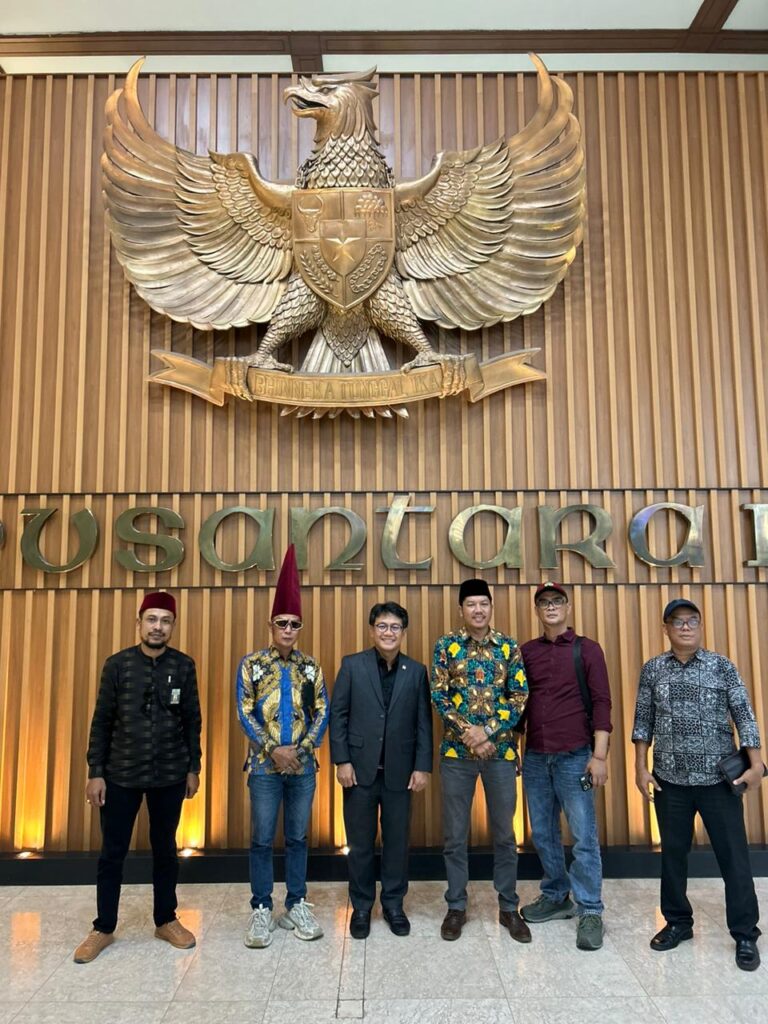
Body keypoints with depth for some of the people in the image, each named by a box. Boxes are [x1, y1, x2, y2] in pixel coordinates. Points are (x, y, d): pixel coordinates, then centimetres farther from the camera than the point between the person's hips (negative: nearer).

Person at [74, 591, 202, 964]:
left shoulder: (184, 666, -3)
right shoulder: (117, 664, -5)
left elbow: (192, 721, 3)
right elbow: (101, 722, -1)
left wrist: (193, 768, 3)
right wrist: (95, 772, -4)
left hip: (170, 775, 1)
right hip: (121, 774, 0)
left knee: (165, 849, 13)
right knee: (112, 852, 9)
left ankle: (166, 920, 30)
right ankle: (103, 928, 26)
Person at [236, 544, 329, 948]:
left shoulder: (311, 667, 5)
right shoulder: (251, 663, -2)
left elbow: (322, 712, 2)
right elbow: (245, 713, -6)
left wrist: (300, 749, -10)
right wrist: (273, 749, -13)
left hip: (303, 766, 2)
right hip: (265, 766, -2)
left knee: (298, 838, 11)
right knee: (262, 840, 6)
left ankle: (296, 906, 23)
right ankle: (261, 911, 19)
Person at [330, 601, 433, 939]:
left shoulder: (416, 671, 3)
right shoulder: (352, 666, -2)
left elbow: (424, 723, 2)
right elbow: (338, 715, -2)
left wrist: (423, 766, -2)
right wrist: (342, 761, -7)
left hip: (399, 771, 1)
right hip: (360, 769, -1)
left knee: (397, 842, 11)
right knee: (360, 843, 9)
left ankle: (393, 904, 30)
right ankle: (361, 906, 27)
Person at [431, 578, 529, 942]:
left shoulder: (509, 647, 2)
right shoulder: (446, 645, -1)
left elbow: (520, 697, -3)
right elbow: (439, 696, -5)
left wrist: (488, 731, -13)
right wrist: (467, 731, -15)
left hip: (501, 750, 1)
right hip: (456, 751, -1)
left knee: (504, 832, 11)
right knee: (455, 834, 8)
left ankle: (509, 907, 26)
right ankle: (456, 906, 24)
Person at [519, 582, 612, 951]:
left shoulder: (587, 649, -2)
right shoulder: (526, 651, 7)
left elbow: (601, 702, -5)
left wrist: (599, 755, -11)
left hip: (575, 755, -3)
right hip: (534, 756, 4)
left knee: (584, 836, 2)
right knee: (543, 833, 11)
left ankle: (590, 911, 15)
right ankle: (556, 897, 28)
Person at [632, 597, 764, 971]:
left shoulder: (723, 666, -2)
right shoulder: (653, 669, 2)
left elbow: (744, 715, -1)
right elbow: (643, 721, 4)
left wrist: (755, 763, -6)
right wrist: (641, 767, 1)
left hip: (718, 779, -1)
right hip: (670, 780, 2)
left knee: (734, 856, 4)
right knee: (673, 853, 12)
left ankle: (745, 934, 19)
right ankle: (677, 922, 29)